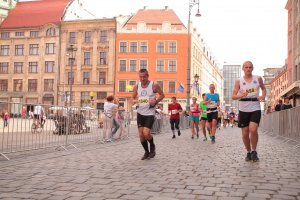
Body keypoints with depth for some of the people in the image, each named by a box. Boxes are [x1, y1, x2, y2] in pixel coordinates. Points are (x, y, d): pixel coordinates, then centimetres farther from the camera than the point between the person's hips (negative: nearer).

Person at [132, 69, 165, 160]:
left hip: (150, 113, -4)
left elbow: (162, 95, 2)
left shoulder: (154, 85, -9)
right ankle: (146, 152, 25)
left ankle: (152, 146, 17)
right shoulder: (136, 86, 1)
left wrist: (156, 101, -16)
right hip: (140, 113, 4)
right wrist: (134, 101, -13)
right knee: (141, 135, 4)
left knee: (146, 133, -15)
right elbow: (132, 97, 11)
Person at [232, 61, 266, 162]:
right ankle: (248, 152, 25)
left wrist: (263, 96, 2)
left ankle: (254, 151, 0)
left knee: (253, 129, -20)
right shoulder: (238, 81, 0)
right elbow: (233, 96, -3)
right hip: (243, 110, 1)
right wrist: (241, 96, -24)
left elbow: (263, 88, 23)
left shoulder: (258, 79, 4)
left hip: (255, 108, -1)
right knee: (245, 134, 3)